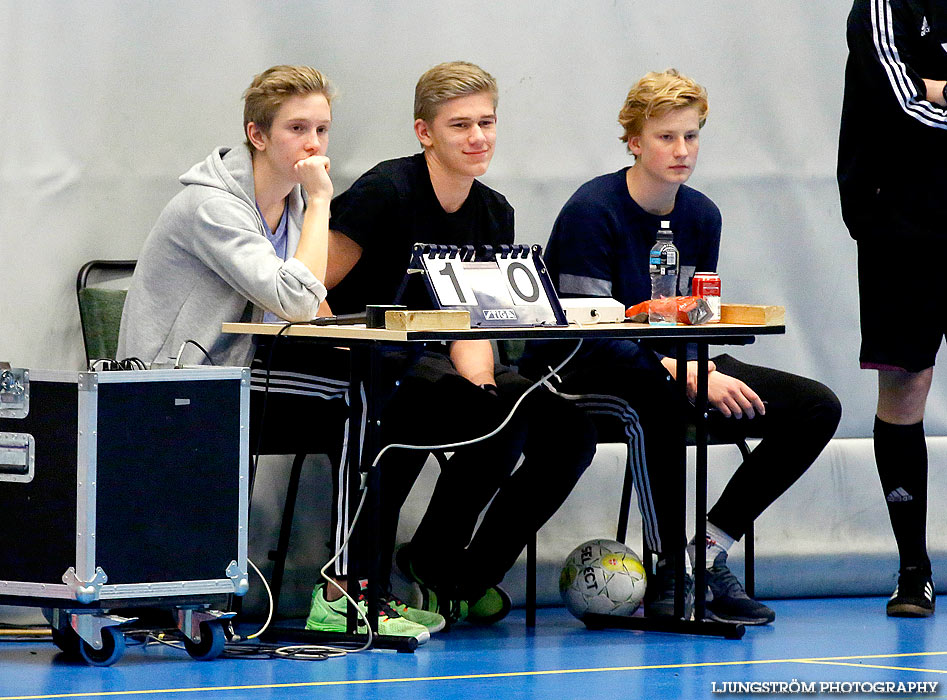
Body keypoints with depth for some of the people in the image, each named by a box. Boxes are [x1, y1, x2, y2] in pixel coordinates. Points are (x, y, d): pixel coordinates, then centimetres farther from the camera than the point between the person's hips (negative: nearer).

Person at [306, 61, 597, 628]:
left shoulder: (495, 214, 11)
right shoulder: (386, 192, -11)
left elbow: (473, 328, 8)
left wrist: (480, 381, -13)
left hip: (440, 366, 8)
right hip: (370, 374, -8)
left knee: (569, 432, -11)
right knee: (501, 422, -32)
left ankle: (468, 578, 5)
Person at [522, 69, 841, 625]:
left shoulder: (702, 216, 7)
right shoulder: (592, 212, -15)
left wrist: (704, 368, -12)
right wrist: (686, 375, -29)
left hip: (677, 366, 7)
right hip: (580, 373, -7)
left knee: (818, 407, -9)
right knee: (660, 399, -43)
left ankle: (710, 545, -9)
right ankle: (671, 572, -30)